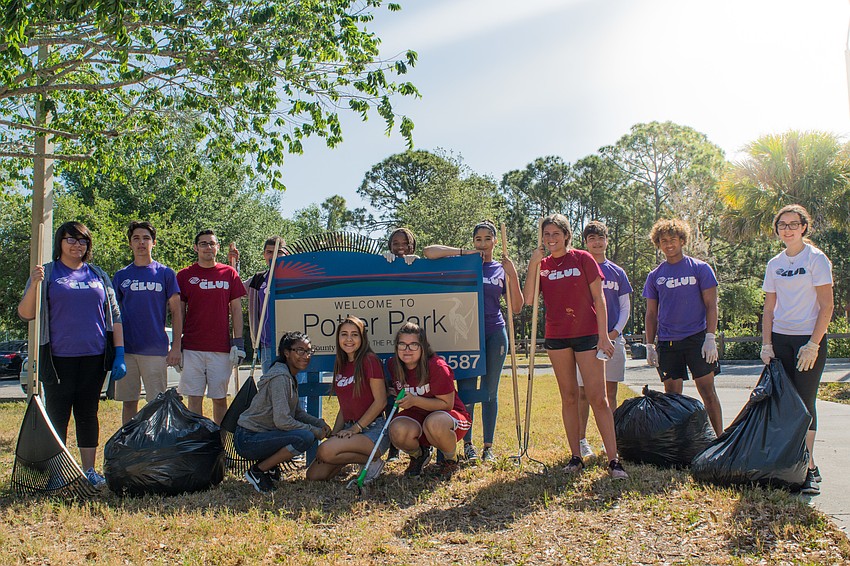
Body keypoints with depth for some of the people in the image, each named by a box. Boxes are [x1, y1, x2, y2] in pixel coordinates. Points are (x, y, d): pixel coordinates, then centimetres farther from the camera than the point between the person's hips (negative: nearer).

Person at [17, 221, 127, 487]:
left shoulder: (99, 276, 12)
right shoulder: (47, 274, 4)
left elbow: (115, 315, 12)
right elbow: (25, 314, -1)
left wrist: (119, 354, 4)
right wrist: (33, 286, -20)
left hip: (94, 356, 2)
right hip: (58, 358, -2)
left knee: (88, 414, 8)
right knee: (57, 415, 3)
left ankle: (89, 470, 16)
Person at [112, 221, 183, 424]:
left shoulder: (166, 273, 4)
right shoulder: (121, 276, 9)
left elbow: (176, 312, 4)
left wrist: (176, 346, -4)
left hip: (156, 350, -2)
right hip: (126, 349, 2)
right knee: (129, 402, 8)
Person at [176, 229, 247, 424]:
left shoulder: (229, 273, 7)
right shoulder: (185, 275, 6)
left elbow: (236, 310, 7)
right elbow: (179, 312, 8)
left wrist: (238, 342, -1)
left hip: (221, 348, 0)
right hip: (192, 348, 0)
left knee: (220, 399, 6)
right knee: (194, 398, 2)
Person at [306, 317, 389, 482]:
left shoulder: (369, 360, -8)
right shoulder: (340, 365, 15)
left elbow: (380, 401, -13)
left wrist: (355, 428, -14)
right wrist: (334, 434, 4)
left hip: (373, 430, -8)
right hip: (349, 429, 8)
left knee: (326, 451, -30)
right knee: (313, 475, -5)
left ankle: (372, 460, -7)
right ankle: (358, 456, 16)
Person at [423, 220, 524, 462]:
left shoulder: (502, 269, 10)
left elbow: (516, 308, 5)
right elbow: (428, 252, -8)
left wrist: (513, 275, -6)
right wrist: (463, 252, -10)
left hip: (495, 333, 2)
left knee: (490, 391, 6)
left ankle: (488, 446, 14)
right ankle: (467, 444, 12)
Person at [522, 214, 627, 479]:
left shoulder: (583, 259, -1)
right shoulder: (542, 265, 8)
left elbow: (599, 299, -3)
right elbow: (529, 299, -5)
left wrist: (603, 336, -8)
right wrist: (533, 265, -9)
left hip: (587, 334, -3)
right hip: (557, 337, 4)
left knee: (598, 398, -7)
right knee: (569, 397, 8)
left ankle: (613, 460, -5)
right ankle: (575, 457, 14)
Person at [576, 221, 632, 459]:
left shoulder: (617, 272, 10)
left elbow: (625, 306, 11)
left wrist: (615, 331, -4)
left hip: (613, 338, 2)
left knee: (611, 392, 6)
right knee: (583, 392, 0)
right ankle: (581, 440, 7)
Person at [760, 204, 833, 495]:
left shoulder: (816, 259, -4)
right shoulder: (774, 264, 11)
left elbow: (826, 306, -8)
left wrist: (813, 344, -14)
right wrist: (766, 344, 4)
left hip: (809, 339, -4)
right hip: (780, 340, 5)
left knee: (805, 402, -6)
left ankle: (809, 467, 1)